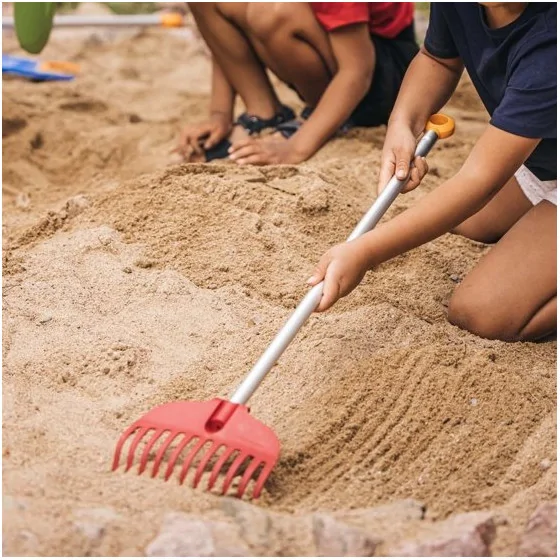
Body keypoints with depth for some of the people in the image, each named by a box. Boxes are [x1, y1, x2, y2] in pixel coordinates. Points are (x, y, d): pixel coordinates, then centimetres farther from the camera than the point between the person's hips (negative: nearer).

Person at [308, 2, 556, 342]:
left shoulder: (546, 37, -37)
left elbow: (480, 180, -38)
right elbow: (438, 58, 9)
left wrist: (364, 252, -43)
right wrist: (403, 123, -13)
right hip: (535, 162, 8)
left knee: (483, 313, -20)